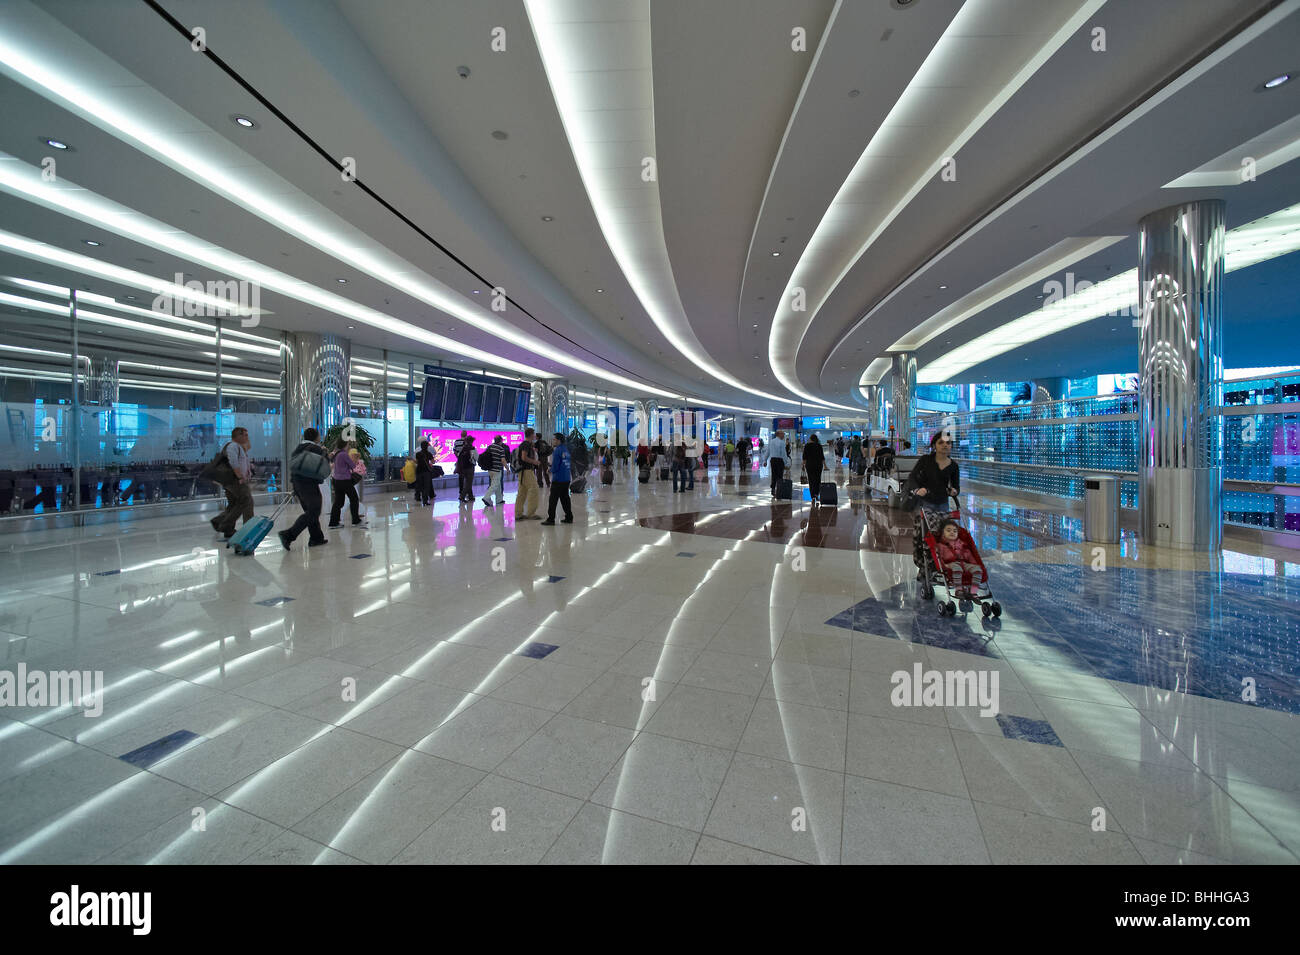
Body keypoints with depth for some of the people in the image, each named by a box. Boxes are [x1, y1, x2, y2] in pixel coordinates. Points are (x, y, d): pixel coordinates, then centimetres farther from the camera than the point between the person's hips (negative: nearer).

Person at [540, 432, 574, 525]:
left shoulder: (558, 450, -13)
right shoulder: (566, 449, 11)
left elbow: (555, 466, -16)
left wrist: (551, 470, 5)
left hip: (558, 479, -8)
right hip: (567, 479, 8)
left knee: (553, 499, -2)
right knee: (565, 498, 15)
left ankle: (550, 520, -1)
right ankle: (569, 517, 17)